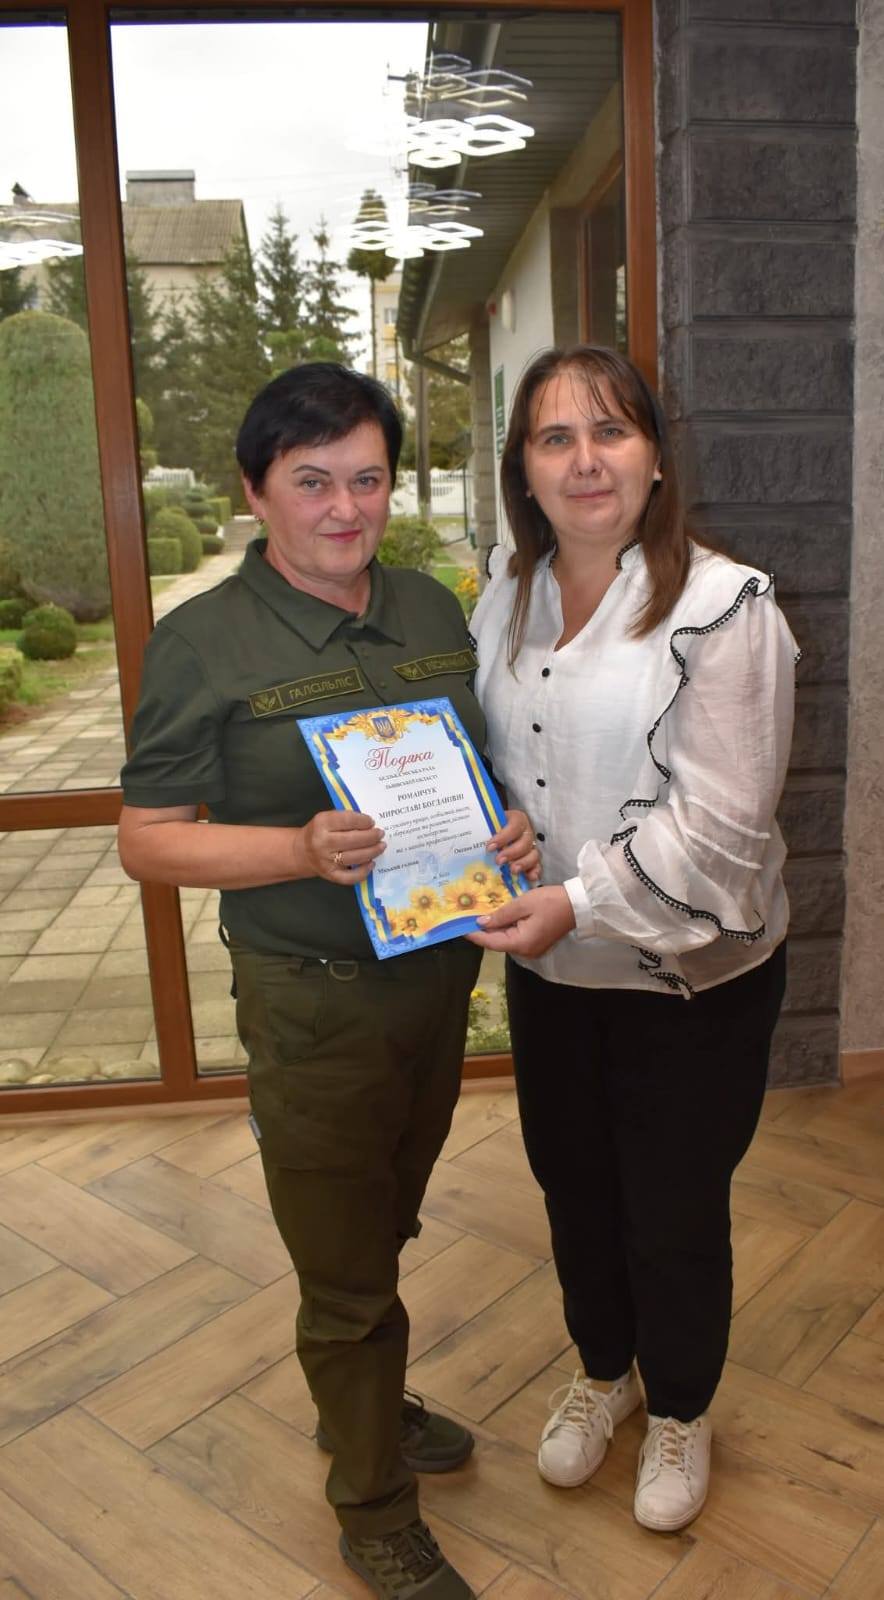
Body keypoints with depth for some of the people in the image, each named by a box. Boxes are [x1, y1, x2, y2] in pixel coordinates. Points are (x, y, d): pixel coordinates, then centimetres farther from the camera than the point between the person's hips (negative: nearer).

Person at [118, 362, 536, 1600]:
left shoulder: (434, 611, 3)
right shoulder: (202, 645, -14)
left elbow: (480, 762, 14)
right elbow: (148, 841, -13)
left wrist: (511, 825, -8)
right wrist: (303, 851, -28)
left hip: (439, 973, 6)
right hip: (313, 1001, -5)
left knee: (383, 1233, 25)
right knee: (344, 1271, 11)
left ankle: (362, 1405, 52)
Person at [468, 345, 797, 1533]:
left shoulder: (724, 607, -17)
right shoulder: (504, 600, 2)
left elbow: (719, 822, -21)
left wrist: (579, 902, -28)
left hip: (692, 980, -5)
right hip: (549, 969, 5)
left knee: (676, 1213, 14)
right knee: (574, 1188, 22)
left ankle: (681, 1412, 44)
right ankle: (604, 1371, 51)